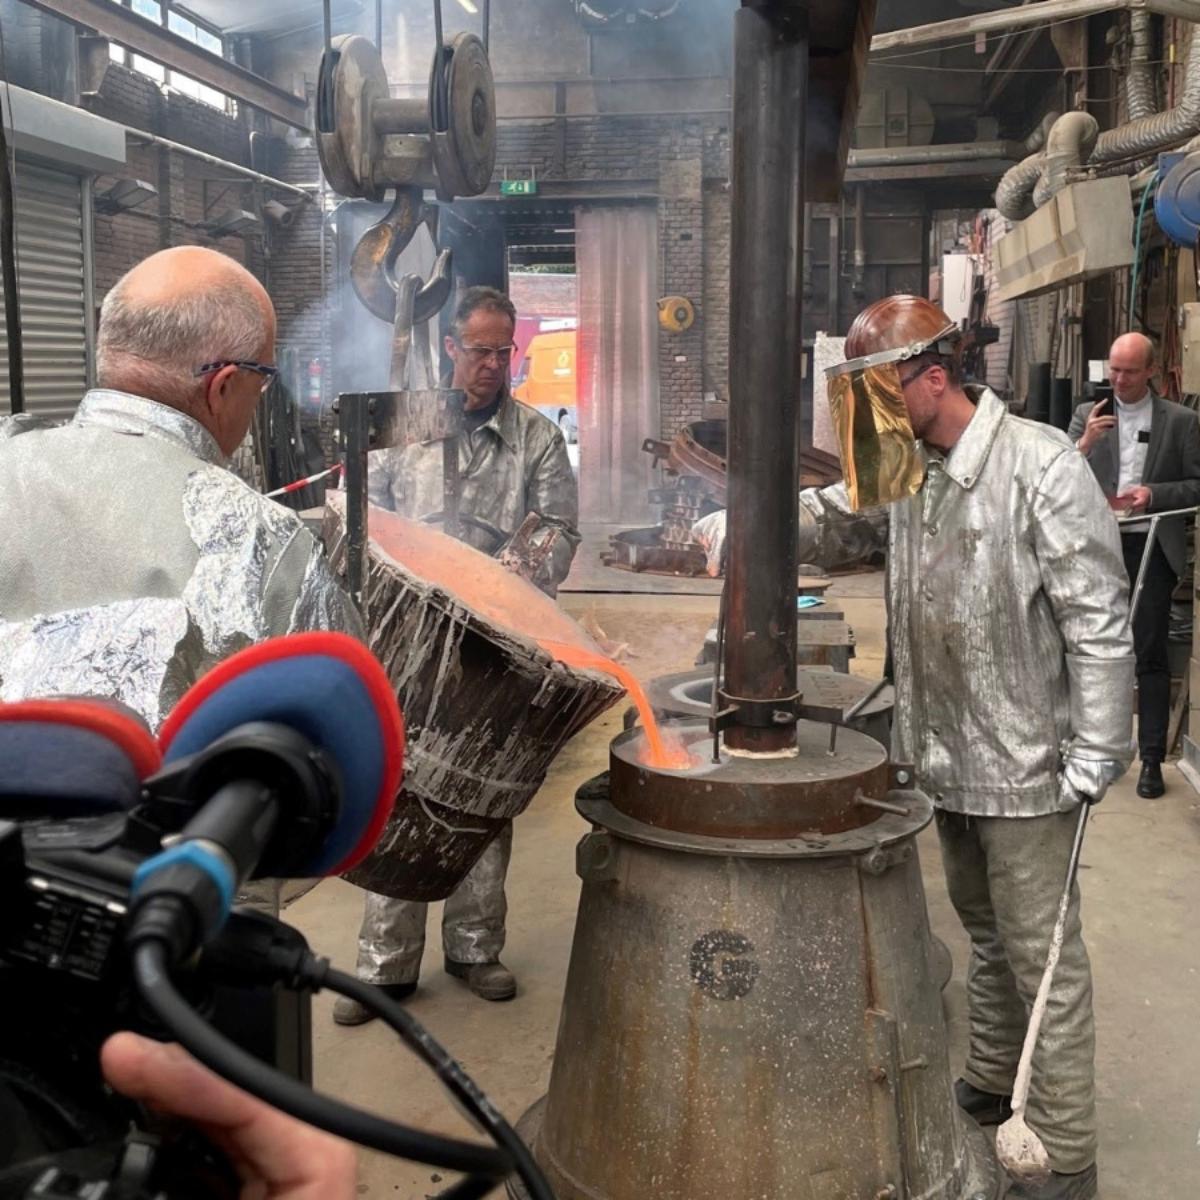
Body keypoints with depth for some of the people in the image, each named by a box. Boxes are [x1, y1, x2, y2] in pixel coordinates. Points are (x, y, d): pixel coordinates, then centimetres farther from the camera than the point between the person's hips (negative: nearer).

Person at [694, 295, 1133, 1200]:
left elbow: (1099, 626, -19)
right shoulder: (910, 468, 3)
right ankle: (988, 1090, 41)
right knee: (986, 932, 23)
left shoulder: (1040, 468, -19)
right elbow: (828, 524, 14)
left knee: (1041, 954, 2)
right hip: (948, 753, 7)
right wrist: (740, 524, -5)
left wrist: (1094, 761, -19)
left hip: (1026, 765, -7)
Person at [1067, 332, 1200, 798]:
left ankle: (1152, 760, 8)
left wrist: (1154, 493, -13)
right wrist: (1085, 443, -18)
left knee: (1151, 655, 1)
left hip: (1151, 549, -2)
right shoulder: (1088, 415, 6)